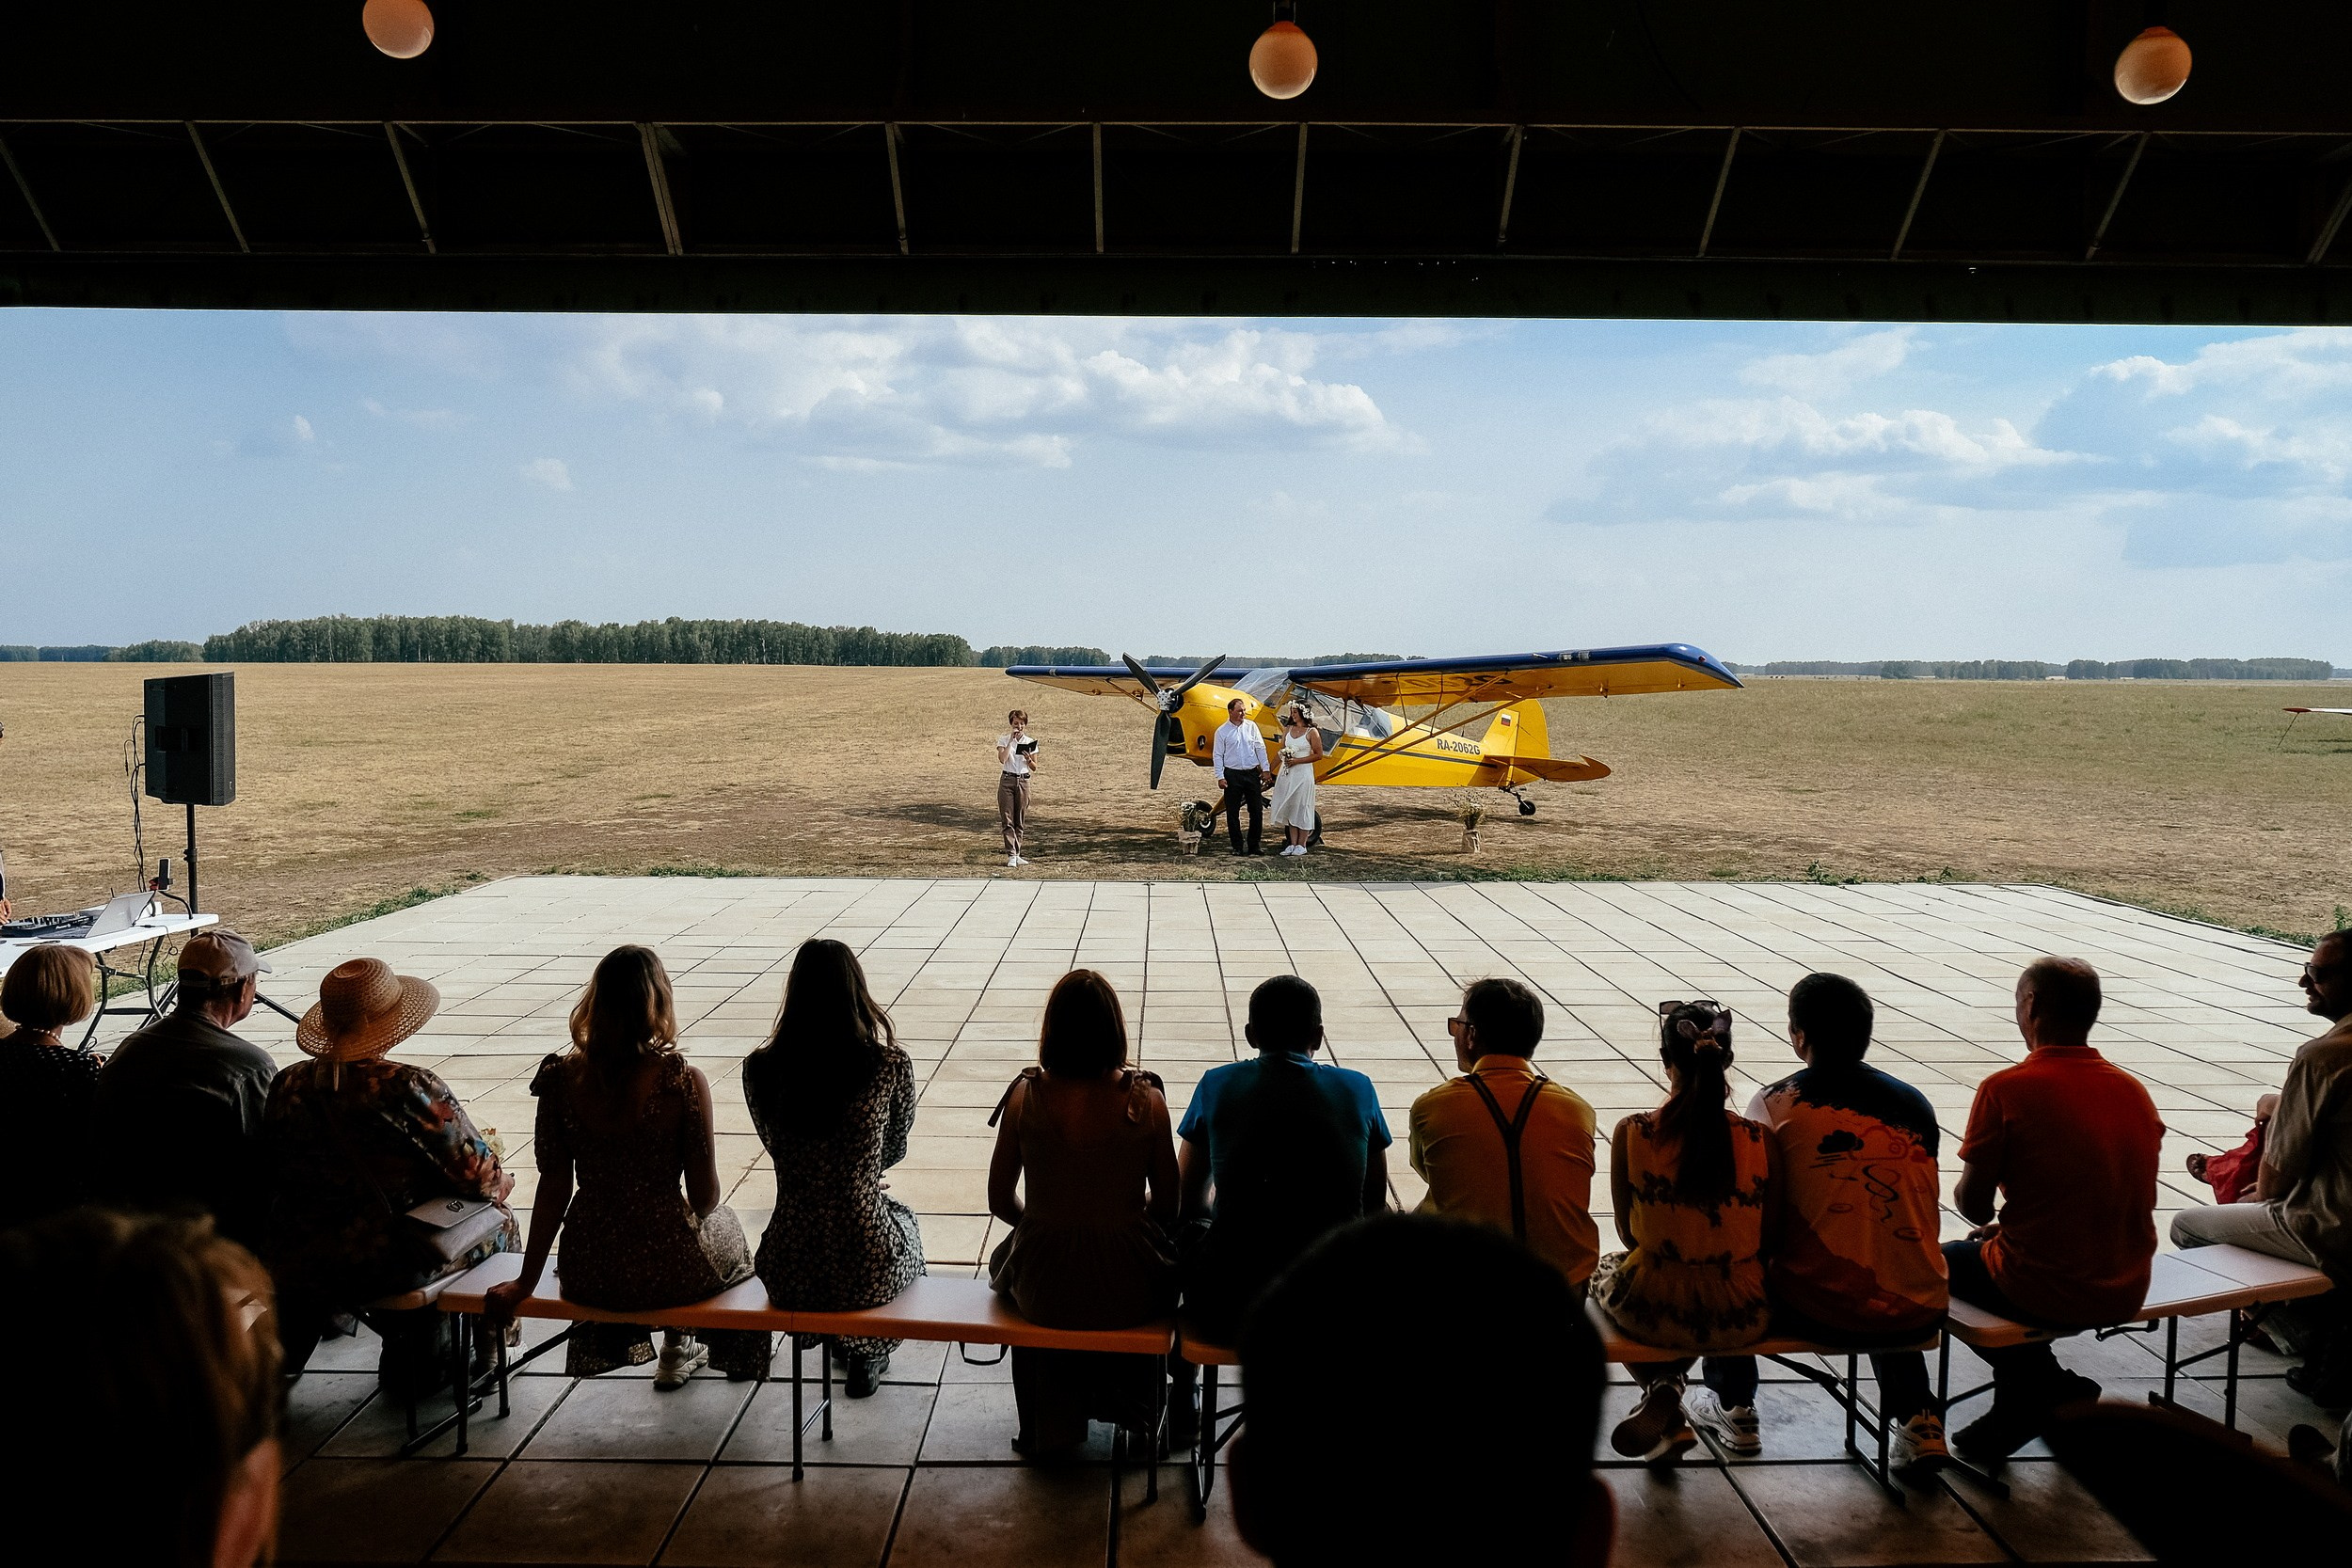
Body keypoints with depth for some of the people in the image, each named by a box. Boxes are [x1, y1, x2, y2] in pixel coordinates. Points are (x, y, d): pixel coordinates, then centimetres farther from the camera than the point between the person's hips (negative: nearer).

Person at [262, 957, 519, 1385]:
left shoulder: (287, 1087, -6)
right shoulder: (410, 1088, -21)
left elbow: (276, 1178, 8)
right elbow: (482, 1177, -15)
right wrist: (502, 1182, 9)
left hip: (292, 1267, 6)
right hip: (388, 1266, -6)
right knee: (496, 1219, 21)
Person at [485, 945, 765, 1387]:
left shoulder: (560, 1078, -11)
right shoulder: (684, 1081, -19)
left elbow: (554, 1187, -6)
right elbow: (705, 1196, -13)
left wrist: (526, 1282, 5)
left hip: (587, 1274, 3)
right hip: (669, 1268, -3)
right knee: (724, 1223, 33)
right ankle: (676, 1351, 48)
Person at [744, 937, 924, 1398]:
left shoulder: (759, 1070, -7)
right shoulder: (891, 1066, -12)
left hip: (787, 1274, 2)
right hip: (866, 1274, -2)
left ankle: (837, 1340, 52)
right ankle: (867, 1354, 39)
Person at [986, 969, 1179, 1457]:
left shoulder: (1026, 1095, -13)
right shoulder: (1145, 1098, -13)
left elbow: (1001, 1202, -3)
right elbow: (1167, 1207, -3)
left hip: (1044, 1290, 0)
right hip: (1130, 1293, 0)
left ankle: (1050, 1428, 52)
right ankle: (1130, 1404, 55)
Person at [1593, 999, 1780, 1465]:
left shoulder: (1631, 1134, -14)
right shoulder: (1760, 1140, -12)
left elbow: (1629, 1235, -2)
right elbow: (1769, 1239, -2)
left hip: (1653, 1312, -2)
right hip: (1740, 1320, 2)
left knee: (1605, 1269, 34)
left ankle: (1662, 1388, 14)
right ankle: (1735, 1403, 41)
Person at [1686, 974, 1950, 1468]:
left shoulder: (1776, 1103, -7)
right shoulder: (1915, 1103, 4)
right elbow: (1920, 1210, 14)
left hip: (1818, 1311, -4)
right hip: (1920, 1314, 4)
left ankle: (1734, 1411, 34)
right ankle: (1916, 1421, 25)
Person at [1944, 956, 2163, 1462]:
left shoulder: (2005, 1089, -16)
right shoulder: (2133, 1089, 2)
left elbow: (1972, 1204, -11)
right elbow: (2101, 1198, 12)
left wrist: (1993, 1221, 14)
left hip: (2044, 1293, -6)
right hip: (2128, 1293, 6)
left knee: (1944, 1258, 22)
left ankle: (2052, 1390, 15)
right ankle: (2034, 1405, 28)